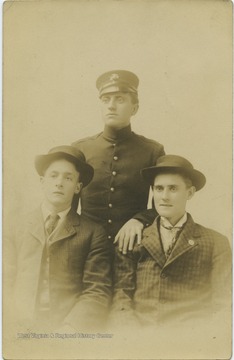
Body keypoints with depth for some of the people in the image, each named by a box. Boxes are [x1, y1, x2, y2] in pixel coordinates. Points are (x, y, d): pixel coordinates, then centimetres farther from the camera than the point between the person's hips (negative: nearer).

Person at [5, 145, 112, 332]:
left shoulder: (93, 233, 5)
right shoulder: (18, 228, 12)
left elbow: (98, 291, -1)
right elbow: (7, 283, 10)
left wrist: (68, 329, -15)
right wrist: (11, 325, -6)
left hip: (72, 336, -1)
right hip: (21, 333, 2)